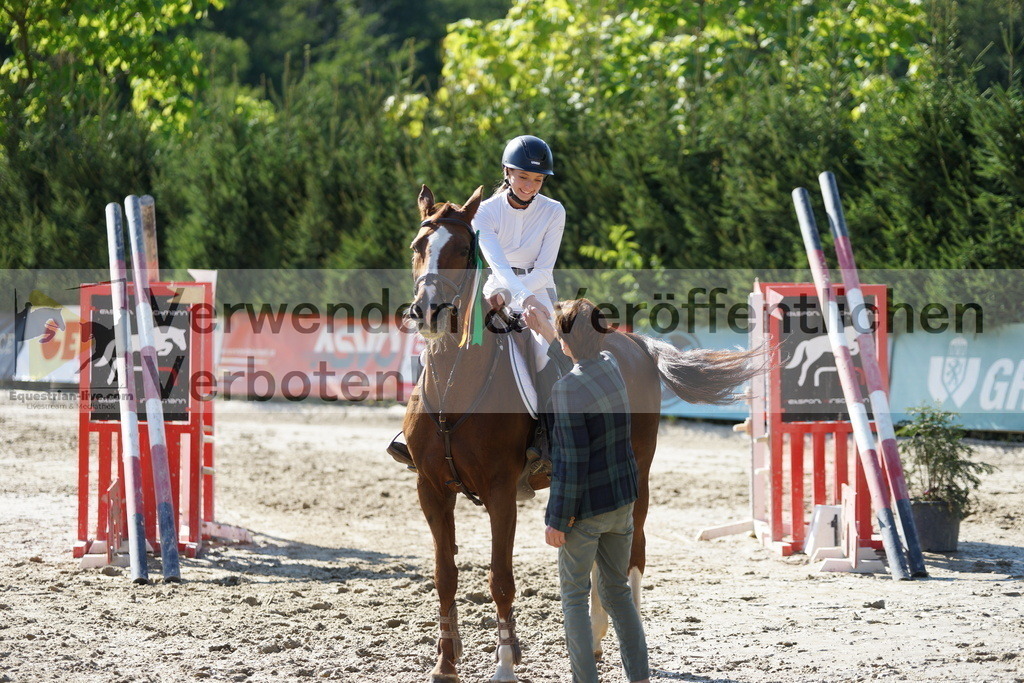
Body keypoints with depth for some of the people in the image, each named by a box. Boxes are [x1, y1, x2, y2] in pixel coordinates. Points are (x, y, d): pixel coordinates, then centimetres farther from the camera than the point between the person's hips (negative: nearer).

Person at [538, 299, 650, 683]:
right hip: (622, 500, 7)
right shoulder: (611, 366, 0)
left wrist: (557, 520, -15)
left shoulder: (566, 389, -22)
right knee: (617, 591, 17)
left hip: (585, 507, -7)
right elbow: (587, 355, 28)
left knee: (574, 596, 6)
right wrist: (544, 331, 39)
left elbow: (573, 462, -22)